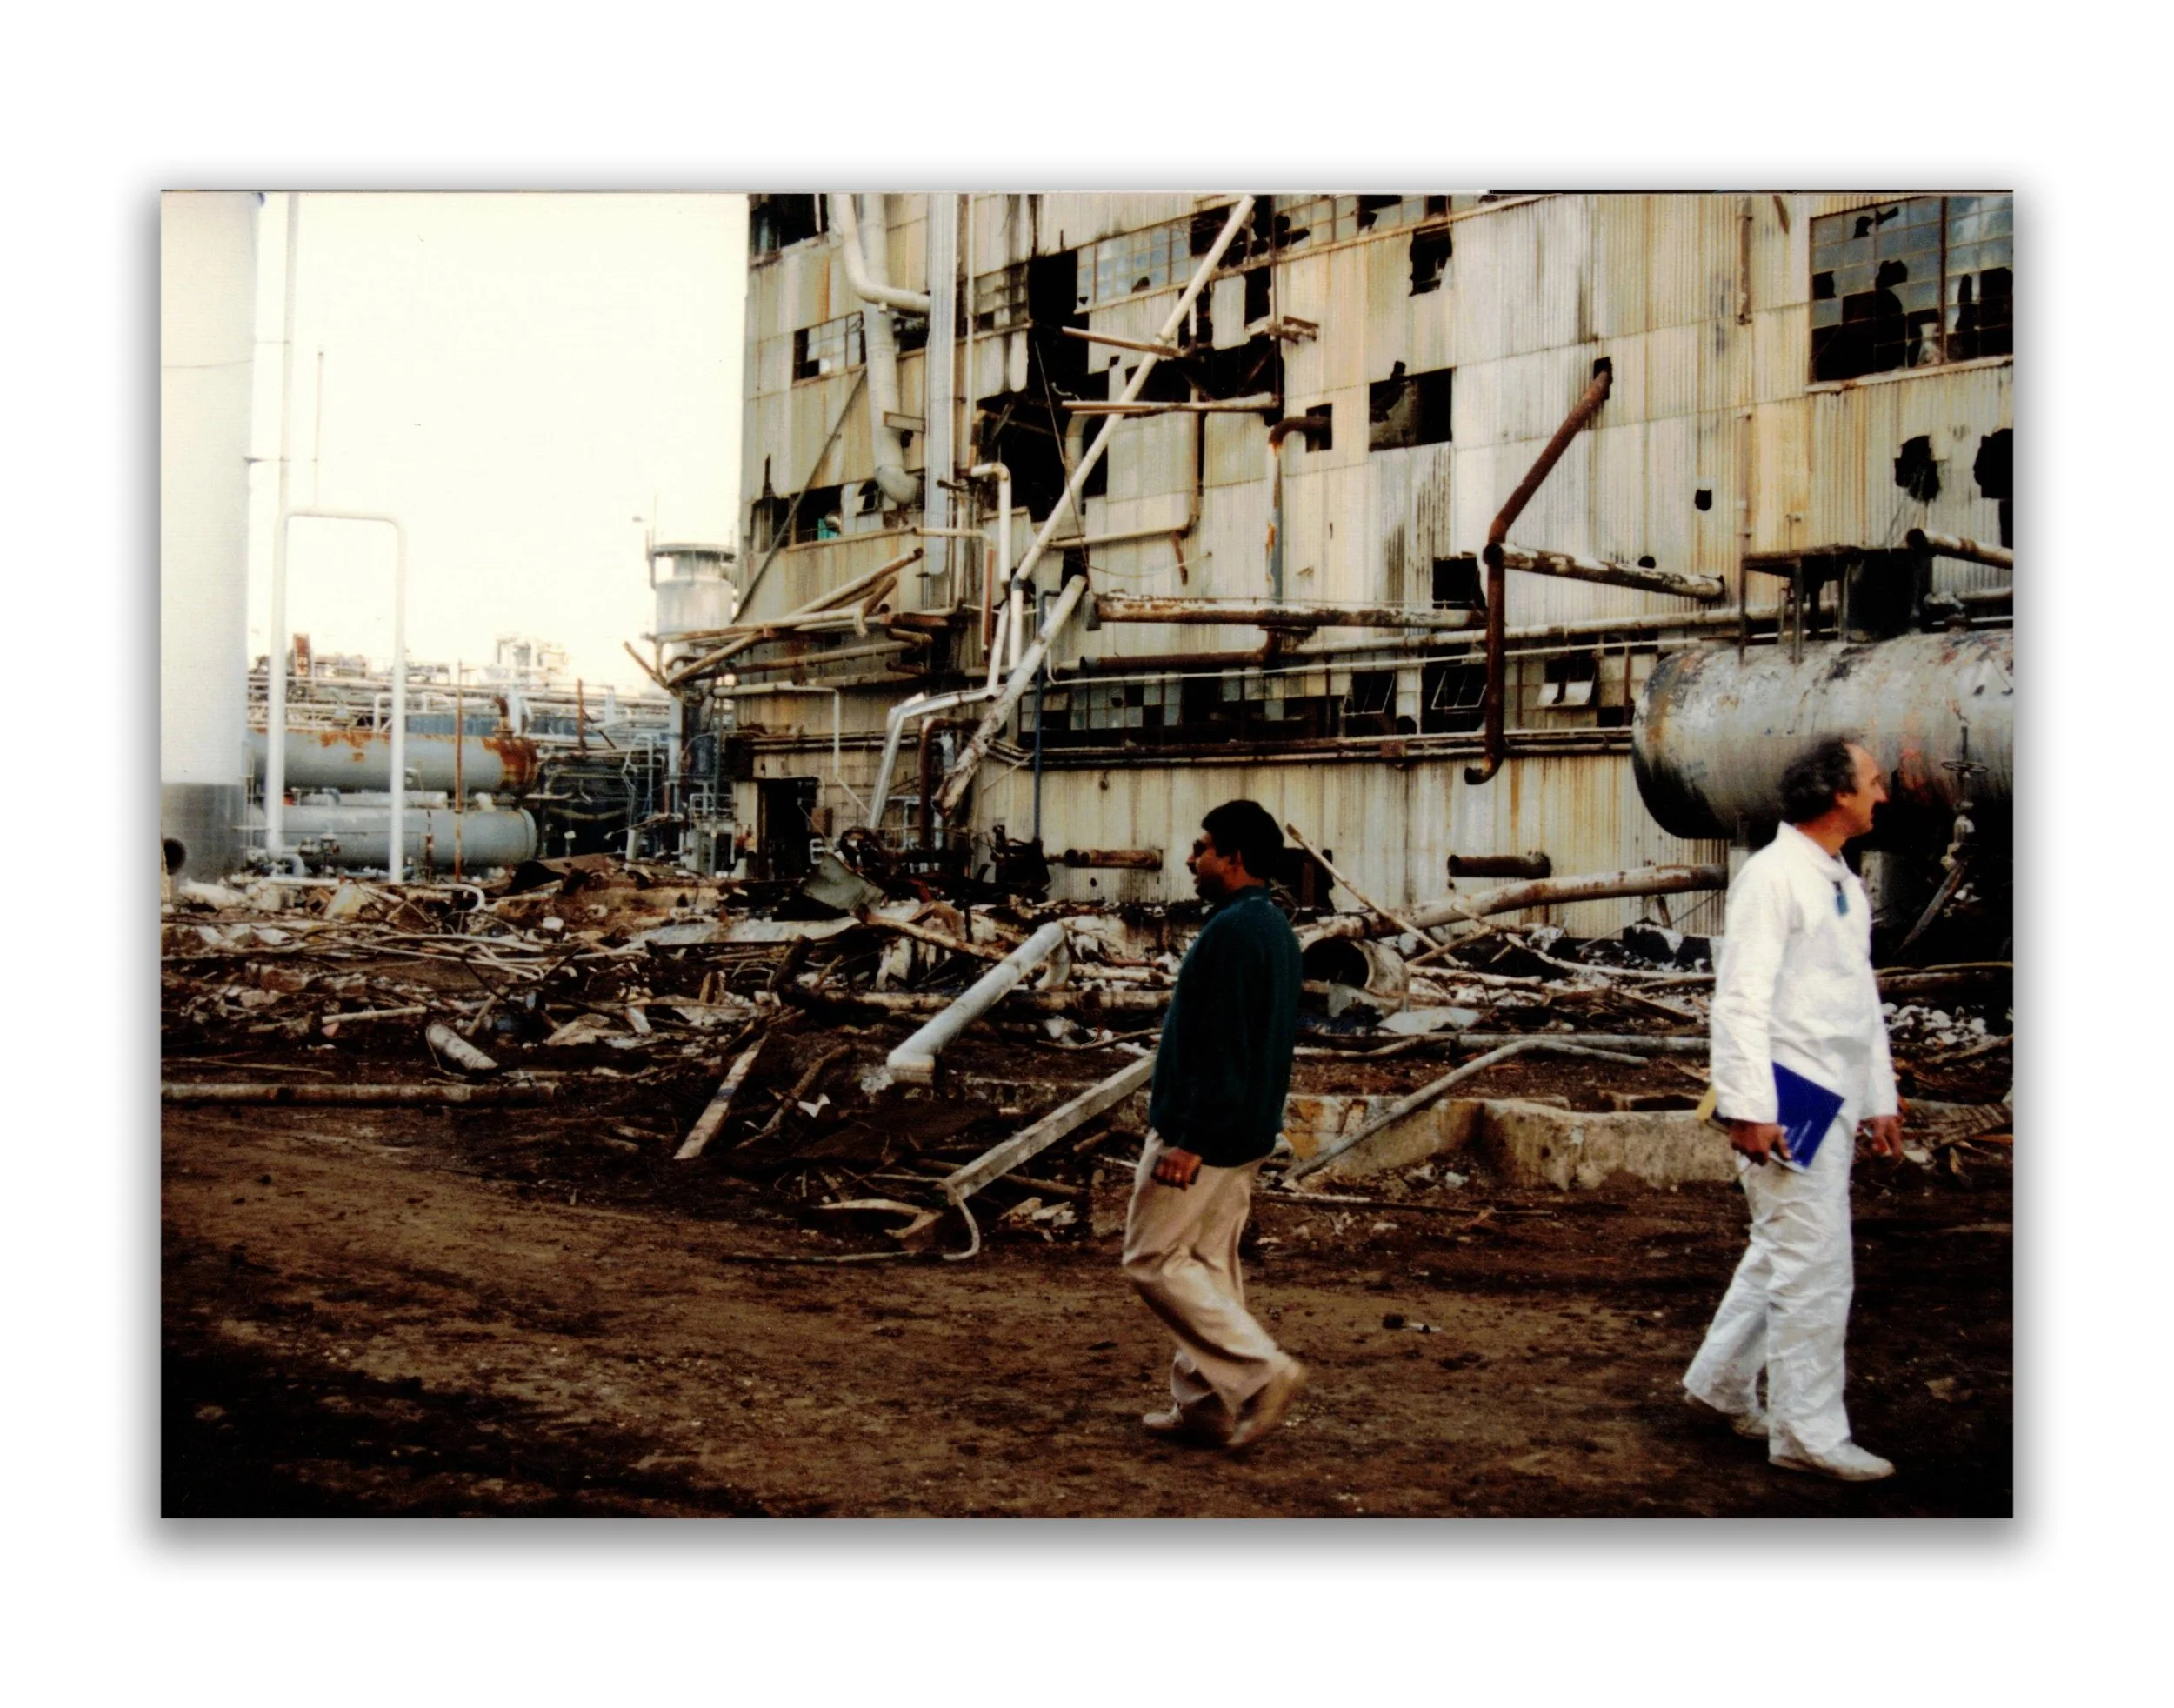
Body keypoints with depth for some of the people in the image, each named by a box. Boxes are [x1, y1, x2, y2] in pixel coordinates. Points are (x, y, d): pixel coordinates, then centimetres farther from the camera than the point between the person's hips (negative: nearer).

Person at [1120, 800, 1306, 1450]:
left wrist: (1189, 1140, -24)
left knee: (1154, 1261, -3)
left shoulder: (1232, 932, -19)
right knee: (1210, 1262, 13)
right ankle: (1206, 1404, 17)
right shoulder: (1276, 930, 13)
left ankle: (1262, 1371, -7)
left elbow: (1221, 1046, -24)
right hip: (1247, 1132, 10)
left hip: (1205, 1131, -10)